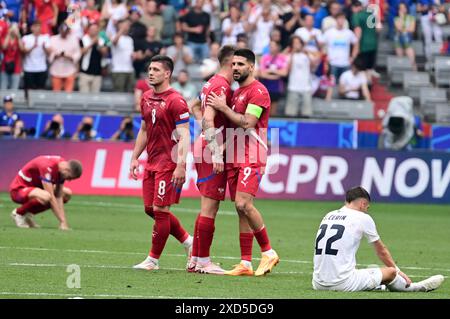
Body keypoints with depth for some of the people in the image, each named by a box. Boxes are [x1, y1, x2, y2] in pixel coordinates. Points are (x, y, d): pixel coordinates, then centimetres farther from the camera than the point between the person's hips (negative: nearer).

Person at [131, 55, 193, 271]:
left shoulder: (175, 101, -13)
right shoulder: (147, 98, 12)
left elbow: (184, 135, -17)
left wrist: (181, 166, -24)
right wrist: (134, 158, 18)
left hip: (168, 163, -9)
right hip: (151, 162, 9)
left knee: (160, 210, -6)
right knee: (151, 209, 10)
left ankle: (153, 260, 2)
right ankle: (188, 241, 23)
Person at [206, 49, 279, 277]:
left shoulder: (258, 91, -9)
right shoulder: (236, 93, 20)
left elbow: (247, 123, -18)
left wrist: (223, 108, -12)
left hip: (251, 159, -9)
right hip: (234, 158, 9)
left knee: (243, 204, -20)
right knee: (241, 210, 6)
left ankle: (268, 252, -9)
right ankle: (245, 264, 6)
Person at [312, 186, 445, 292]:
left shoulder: (328, 216, 16)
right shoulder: (363, 218, 0)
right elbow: (381, 251, 14)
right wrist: (397, 271, 31)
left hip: (318, 284, 6)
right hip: (342, 283, -6)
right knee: (391, 271, 10)